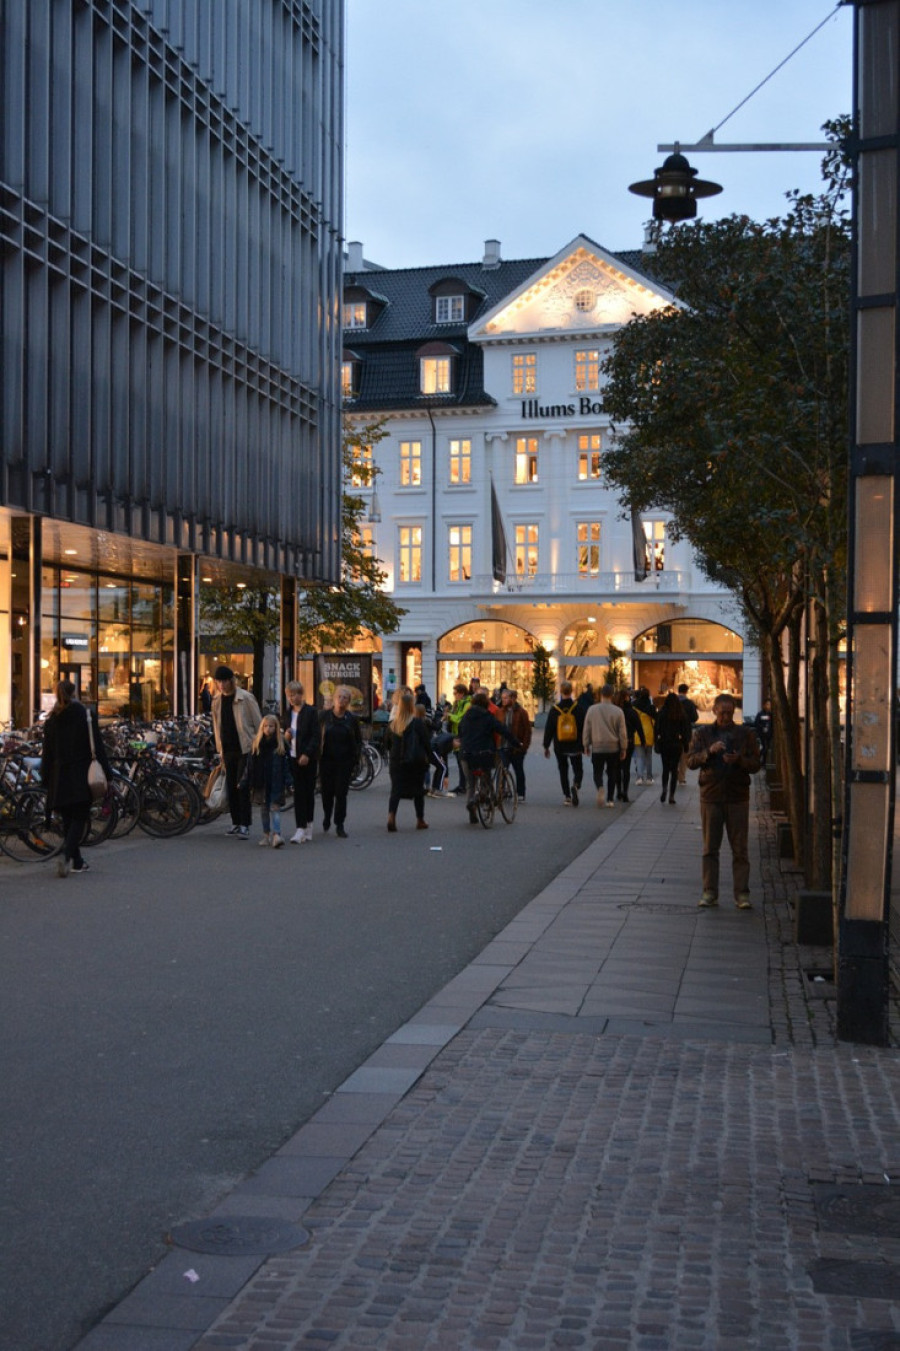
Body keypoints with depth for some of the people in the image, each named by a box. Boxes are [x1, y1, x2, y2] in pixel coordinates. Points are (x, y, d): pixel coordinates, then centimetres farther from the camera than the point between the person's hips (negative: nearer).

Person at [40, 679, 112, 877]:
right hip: (81, 777, -3)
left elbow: (47, 751, 7)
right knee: (80, 818, -1)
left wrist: (45, 779, 13)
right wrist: (106, 773, -3)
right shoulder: (86, 714, -5)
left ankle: (76, 862, 18)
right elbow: (97, 746, -6)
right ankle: (66, 854, -22)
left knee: (68, 819, 13)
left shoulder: (51, 720, 4)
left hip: (60, 777, 3)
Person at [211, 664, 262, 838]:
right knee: (231, 788, 8)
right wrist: (219, 749, 15)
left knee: (243, 787, -9)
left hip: (245, 749, -5)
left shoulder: (245, 698, -6)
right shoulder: (217, 701, 10)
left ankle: (244, 826, -7)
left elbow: (258, 723, -3)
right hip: (228, 750, 6)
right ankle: (236, 823, 16)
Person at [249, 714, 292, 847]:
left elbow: (286, 765, 0)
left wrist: (286, 784, -4)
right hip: (261, 783, 3)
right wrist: (251, 785, 3)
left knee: (275, 808, -10)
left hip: (276, 783, -3)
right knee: (264, 809, 11)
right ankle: (266, 834, 22)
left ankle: (276, 835, -17)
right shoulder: (257, 743, 5)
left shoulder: (281, 744, -1)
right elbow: (252, 765, 6)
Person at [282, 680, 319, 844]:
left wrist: (307, 754, -18)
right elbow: (282, 732, 21)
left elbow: (315, 736, -8)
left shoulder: (310, 712, -4)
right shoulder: (287, 713, 12)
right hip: (293, 758, 4)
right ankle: (301, 829, -1)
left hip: (308, 759, -4)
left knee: (308, 792, 3)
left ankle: (307, 827, 12)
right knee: (298, 793, 0)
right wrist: (285, 736, -3)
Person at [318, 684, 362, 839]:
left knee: (341, 793, -3)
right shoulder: (325, 716, 0)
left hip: (345, 762, 0)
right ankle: (327, 816, 35)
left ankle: (339, 826, 2)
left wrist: (356, 757, -1)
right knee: (327, 791, 7)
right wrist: (318, 755, -4)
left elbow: (358, 740, 9)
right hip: (327, 761, 0)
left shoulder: (351, 719, 1)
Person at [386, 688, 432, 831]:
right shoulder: (418, 723, -10)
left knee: (396, 790, 1)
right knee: (418, 790, 11)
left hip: (396, 762, 2)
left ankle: (391, 815, -20)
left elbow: (388, 744, 8)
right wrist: (427, 756, 8)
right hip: (416, 761, -2)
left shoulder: (393, 724, 0)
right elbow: (426, 742, -7)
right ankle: (420, 820, 18)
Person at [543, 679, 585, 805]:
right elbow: (584, 727, -3)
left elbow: (548, 729, -1)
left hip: (560, 747, 1)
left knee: (563, 771, 12)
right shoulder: (578, 709, -6)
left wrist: (546, 746, 7)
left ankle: (567, 797, 10)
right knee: (578, 769, 9)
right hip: (575, 747, -1)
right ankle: (576, 785, -21)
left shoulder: (554, 710, -4)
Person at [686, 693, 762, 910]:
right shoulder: (702, 733, 7)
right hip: (710, 797, 1)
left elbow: (756, 765, 1)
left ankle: (742, 894, 5)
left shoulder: (746, 734, 5)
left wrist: (739, 760, -19)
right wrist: (709, 752, -19)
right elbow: (691, 761, -2)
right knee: (710, 848, 4)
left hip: (737, 797, -1)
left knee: (740, 849, 0)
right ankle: (709, 892, 10)